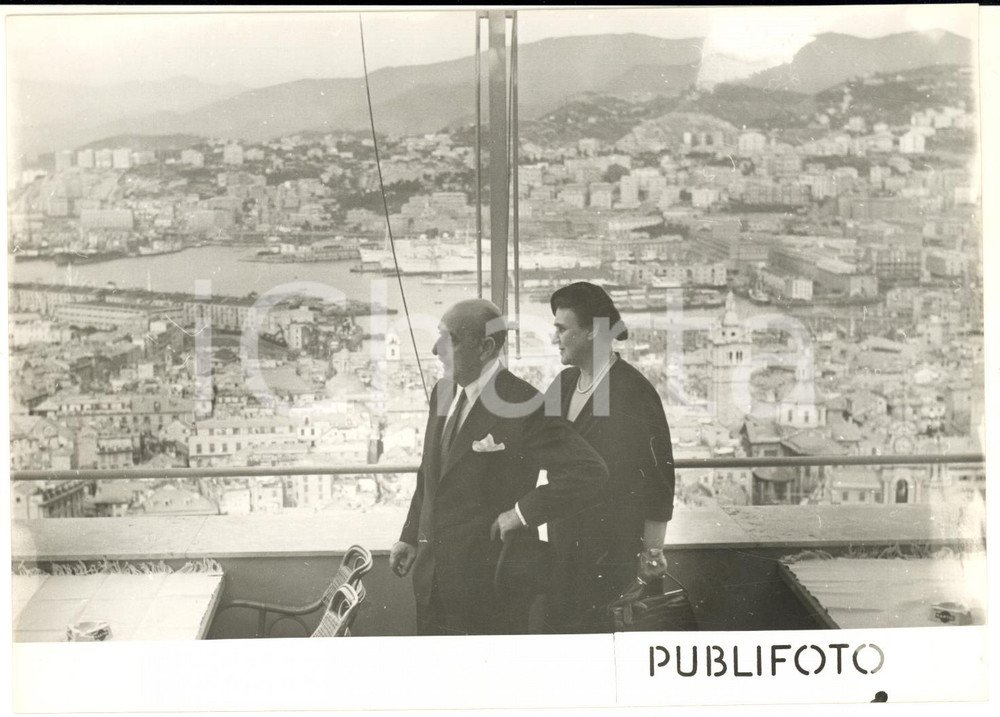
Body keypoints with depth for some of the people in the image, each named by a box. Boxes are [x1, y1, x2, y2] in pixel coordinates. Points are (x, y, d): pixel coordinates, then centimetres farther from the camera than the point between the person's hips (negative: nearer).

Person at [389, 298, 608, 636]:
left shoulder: (520, 406, -17)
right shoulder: (442, 393, 8)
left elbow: (589, 471, -23)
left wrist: (523, 513, -19)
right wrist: (410, 537, 16)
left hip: (491, 579, -7)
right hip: (432, 576, 8)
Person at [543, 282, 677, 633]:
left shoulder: (634, 391, -16)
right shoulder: (564, 382, 7)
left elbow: (659, 473, -13)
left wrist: (652, 549, -9)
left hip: (611, 546, -7)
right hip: (566, 535, 7)